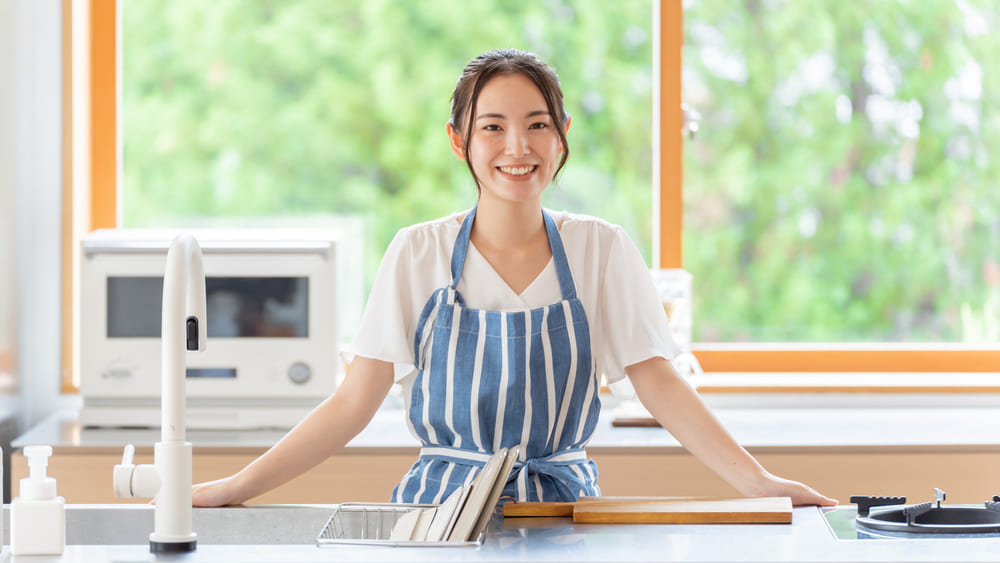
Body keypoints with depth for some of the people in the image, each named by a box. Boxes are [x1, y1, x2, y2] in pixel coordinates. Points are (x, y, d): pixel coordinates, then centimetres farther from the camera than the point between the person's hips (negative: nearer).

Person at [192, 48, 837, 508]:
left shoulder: (602, 250, 3)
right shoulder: (418, 254, 1)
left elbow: (661, 385, 3)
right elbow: (353, 404, 1)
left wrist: (759, 483, -8)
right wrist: (234, 489, -6)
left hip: (562, 504, 0)